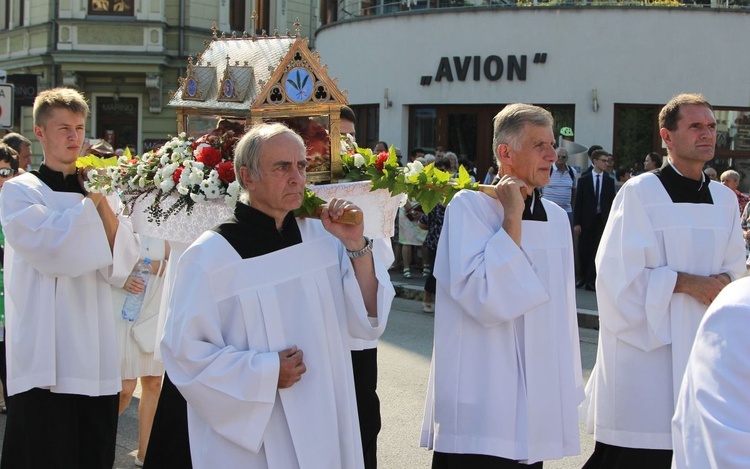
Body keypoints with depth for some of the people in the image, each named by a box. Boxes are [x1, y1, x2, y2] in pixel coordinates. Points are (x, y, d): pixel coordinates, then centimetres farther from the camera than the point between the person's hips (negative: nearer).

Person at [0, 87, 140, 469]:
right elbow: (50, 250, -16)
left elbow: (121, 265, 4)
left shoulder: (95, 193, 16)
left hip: (96, 362, 5)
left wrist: (104, 202, -7)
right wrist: (89, 202, -5)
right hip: (45, 362, -4)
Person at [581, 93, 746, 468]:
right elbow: (619, 273, -12)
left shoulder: (725, 199, 11)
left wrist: (723, 281, -6)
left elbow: (734, 265, 16)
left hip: (703, 346, 6)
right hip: (646, 344, -6)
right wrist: (685, 282, -16)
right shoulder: (639, 193, -8)